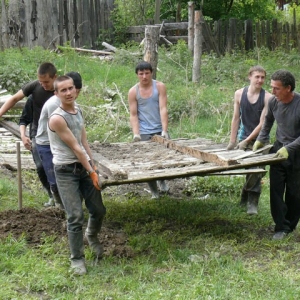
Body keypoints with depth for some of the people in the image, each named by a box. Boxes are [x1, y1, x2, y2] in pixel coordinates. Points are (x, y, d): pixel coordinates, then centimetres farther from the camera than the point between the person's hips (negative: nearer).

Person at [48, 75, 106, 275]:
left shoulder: (78, 110, 5)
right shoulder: (57, 119, -20)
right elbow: (75, 147, -16)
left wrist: (93, 164, 9)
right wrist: (91, 172, -11)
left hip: (85, 166, 7)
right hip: (66, 171, -7)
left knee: (99, 210, 13)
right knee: (76, 217, -9)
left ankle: (92, 236, 44)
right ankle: (77, 259, 7)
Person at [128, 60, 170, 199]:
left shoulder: (160, 87, -2)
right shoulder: (133, 92, -1)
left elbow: (163, 109, -8)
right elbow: (133, 114, -1)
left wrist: (164, 130, -16)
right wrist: (136, 134, -14)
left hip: (160, 130, 1)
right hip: (144, 133, -1)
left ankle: (162, 180, 34)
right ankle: (154, 191, 11)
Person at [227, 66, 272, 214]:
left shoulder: (267, 98, -10)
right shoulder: (239, 94, -1)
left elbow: (262, 123, -11)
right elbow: (236, 118, 4)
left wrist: (246, 141, -12)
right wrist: (232, 141, 3)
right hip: (244, 137, 2)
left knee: (256, 171, -4)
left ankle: (252, 203, 6)